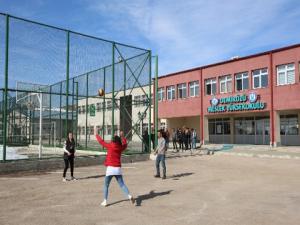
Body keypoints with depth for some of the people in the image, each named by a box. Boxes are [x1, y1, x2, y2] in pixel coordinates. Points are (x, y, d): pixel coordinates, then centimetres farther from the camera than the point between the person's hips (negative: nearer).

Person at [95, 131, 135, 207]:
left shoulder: (110, 146, -2)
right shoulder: (121, 147, 8)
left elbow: (101, 141, 11)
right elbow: (125, 144, 31)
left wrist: (96, 134, 27)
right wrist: (122, 136, 42)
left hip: (110, 168, -3)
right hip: (118, 169, 3)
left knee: (106, 185, 11)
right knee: (122, 184, 6)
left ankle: (105, 201, 10)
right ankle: (129, 196, -13)